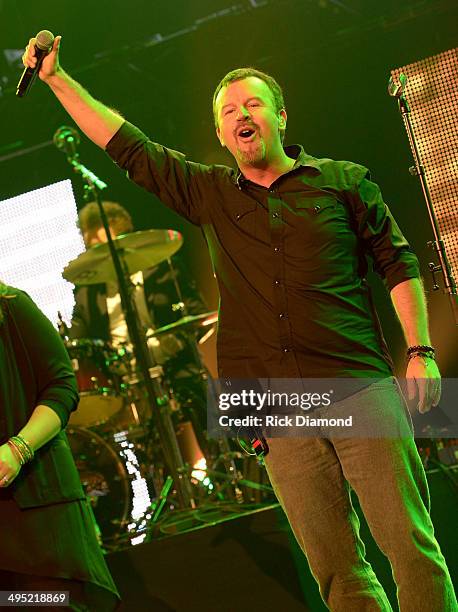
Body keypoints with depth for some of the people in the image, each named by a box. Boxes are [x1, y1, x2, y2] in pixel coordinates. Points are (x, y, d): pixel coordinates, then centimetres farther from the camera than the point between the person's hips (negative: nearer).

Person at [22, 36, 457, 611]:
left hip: (361, 392, -2)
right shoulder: (211, 195, 16)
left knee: (409, 543, -8)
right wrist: (56, 78, 17)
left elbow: (397, 262, 11)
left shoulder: (342, 181, 10)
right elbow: (128, 147, 18)